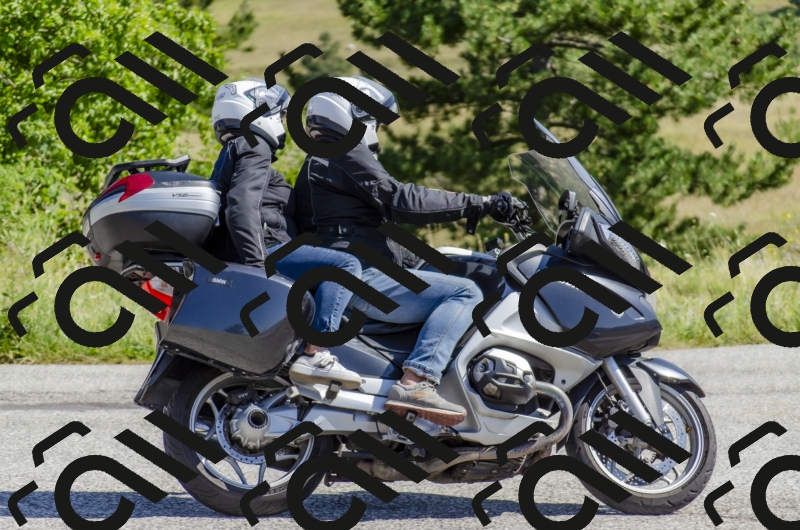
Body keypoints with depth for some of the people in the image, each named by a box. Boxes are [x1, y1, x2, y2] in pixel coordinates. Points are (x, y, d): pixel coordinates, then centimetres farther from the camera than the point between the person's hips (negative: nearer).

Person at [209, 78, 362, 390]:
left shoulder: (234, 154, 28)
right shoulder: (253, 150, -5)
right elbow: (242, 205, -21)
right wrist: (257, 266, -29)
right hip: (264, 251, -11)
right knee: (346, 266, -23)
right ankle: (314, 355, -35)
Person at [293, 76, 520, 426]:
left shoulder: (318, 163, 27)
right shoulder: (345, 157, -7)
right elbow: (401, 200, -17)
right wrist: (475, 204, -14)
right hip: (359, 279, -11)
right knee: (464, 293, -21)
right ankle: (415, 382, -34)